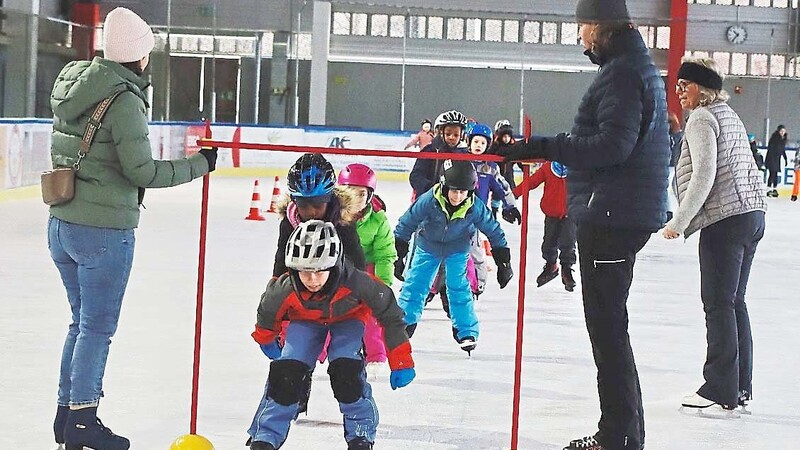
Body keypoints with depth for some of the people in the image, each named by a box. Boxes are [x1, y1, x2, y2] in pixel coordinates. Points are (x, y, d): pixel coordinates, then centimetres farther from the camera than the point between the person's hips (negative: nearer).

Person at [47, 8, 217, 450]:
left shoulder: (72, 82, 7)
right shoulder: (124, 100, -17)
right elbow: (141, 171, -18)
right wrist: (198, 164, -8)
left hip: (61, 225, 8)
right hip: (104, 231, -8)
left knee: (82, 321, 19)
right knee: (97, 326, 4)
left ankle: (67, 413, 25)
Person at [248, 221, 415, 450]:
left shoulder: (355, 283, -41)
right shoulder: (285, 289, -35)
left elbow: (390, 314, -25)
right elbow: (268, 310, -8)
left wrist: (401, 363, -19)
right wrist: (266, 339, 12)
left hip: (348, 319, -1)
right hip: (304, 320, 2)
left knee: (346, 371, -23)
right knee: (285, 371, -16)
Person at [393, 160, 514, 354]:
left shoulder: (475, 208, -28)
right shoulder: (428, 201, -32)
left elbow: (494, 231, -12)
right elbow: (405, 225, -20)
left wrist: (504, 263, -8)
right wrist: (398, 256, -18)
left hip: (457, 249, 0)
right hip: (428, 245, 0)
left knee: (458, 287, -8)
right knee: (415, 283, 2)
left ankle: (467, 332, 2)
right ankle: (405, 322, 20)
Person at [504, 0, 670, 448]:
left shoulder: (623, 73, -15)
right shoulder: (638, 67, 18)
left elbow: (613, 144, -24)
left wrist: (546, 148, -23)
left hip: (614, 216, -11)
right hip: (619, 213, 11)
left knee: (607, 323, -8)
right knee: (607, 321, 16)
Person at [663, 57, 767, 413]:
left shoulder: (702, 118, -8)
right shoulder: (729, 115, 21)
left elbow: (703, 176, -17)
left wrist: (679, 222, -13)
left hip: (725, 219, -10)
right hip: (753, 215, 10)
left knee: (719, 303, -6)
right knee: (734, 301, 13)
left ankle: (721, 390, -5)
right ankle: (741, 386, 16)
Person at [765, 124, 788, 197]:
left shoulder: (783, 139, 10)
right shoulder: (774, 137, -12)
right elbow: (770, 148, -16)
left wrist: (785, 158, 21)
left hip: (777, 159, 7)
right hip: (771, 158, -7)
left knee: (775, 174, 9)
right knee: (772, 173, -12)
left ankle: (775, 189, 14)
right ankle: (769, 189, -12)